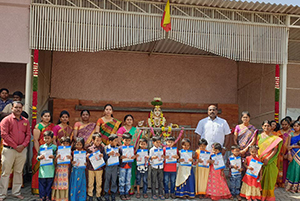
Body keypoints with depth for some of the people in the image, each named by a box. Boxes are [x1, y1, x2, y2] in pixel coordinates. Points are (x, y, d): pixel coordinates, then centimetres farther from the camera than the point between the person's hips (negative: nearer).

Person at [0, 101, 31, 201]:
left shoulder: (25, 121, 11)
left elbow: (28, 135, 9)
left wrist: (23, 145, -8)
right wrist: (15, 146, -11)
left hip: (22, 150, 4)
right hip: (9, 150, -4)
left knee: (18, 172, 10)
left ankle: (16, 192, 20)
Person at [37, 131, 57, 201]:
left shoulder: (54, 147, 5)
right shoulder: (41, 147, 11)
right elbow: (38, 157, 10)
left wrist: (53, 156, -19)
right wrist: (39, 157, -11)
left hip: (50, 168, -2)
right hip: (43, 167, 2)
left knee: (49, 182, 1)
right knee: (42, 182, 2)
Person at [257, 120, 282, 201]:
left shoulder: (275, 138, 0)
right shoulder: (259, 136, 8)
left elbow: (275, 150, -6)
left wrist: (268, 158, -15)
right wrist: (258, 157, -7)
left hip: (270, 161, -2)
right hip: (260, 160, 2)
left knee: (269, 177, 1)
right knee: (261, 177, 5)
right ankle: (261, 194, 15)